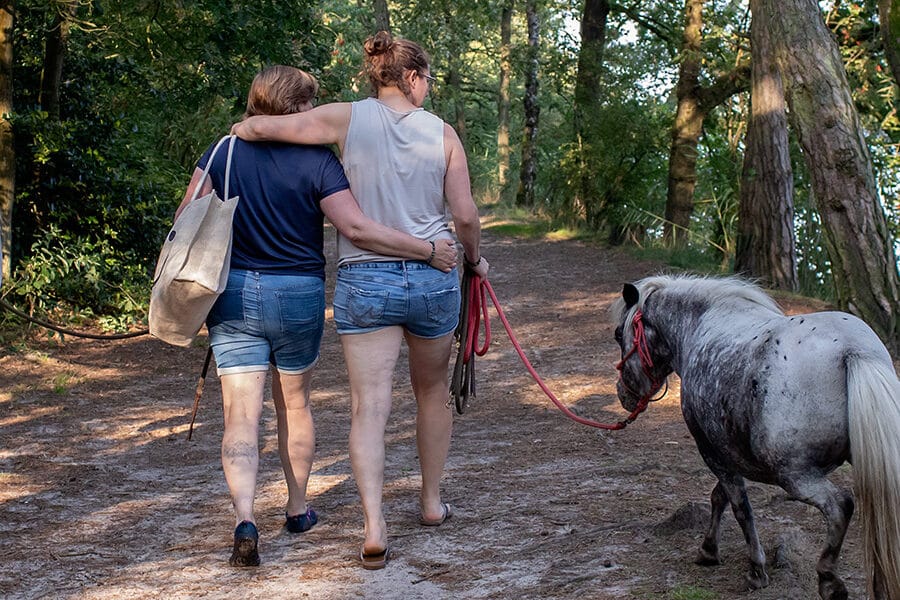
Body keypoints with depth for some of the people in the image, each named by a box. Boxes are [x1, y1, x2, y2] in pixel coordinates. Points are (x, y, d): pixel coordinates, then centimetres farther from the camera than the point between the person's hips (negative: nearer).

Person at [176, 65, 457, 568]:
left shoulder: (225, 151, 0)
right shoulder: (317, 161, -9)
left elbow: (186, 216, -2)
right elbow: (356, 228, -19)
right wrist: (429, 251, -14)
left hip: (233, 294, 1)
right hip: (299, 296, -1)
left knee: (242, 415, -2)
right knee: (295, 403, 19)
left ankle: (245, 519, -21)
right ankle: (299, 508, 32)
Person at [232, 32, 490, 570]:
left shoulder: (349, 119, -4)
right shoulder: (442, 133, 0)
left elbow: (262, 127, -11)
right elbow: (466, 214, 0)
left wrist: (238, 130, 11)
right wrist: (475, 258, 19)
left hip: (365, 280, -1)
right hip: (434, 280, 2)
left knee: (370, 407, -2)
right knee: (433, 392, 22)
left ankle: (375, 529, -13)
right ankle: (432, 501, 34)